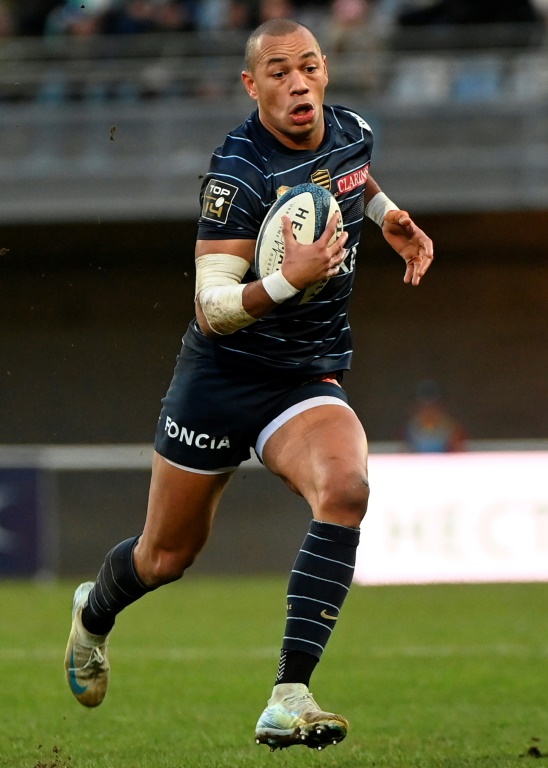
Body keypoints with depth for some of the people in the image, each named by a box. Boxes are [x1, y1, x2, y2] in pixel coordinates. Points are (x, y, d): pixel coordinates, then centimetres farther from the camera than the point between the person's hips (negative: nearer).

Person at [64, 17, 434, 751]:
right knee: (167, 556, 11)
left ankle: (288, 699, -30)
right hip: (220, 378, -4)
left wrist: (387, 214, 12)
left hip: (309, 379, 4)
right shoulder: (238, 172, -20)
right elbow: (211, 309, -24)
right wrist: (287, 282, -40)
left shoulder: (354, 132, -1)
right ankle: (94, 612, 50)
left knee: (345, 488, -29)